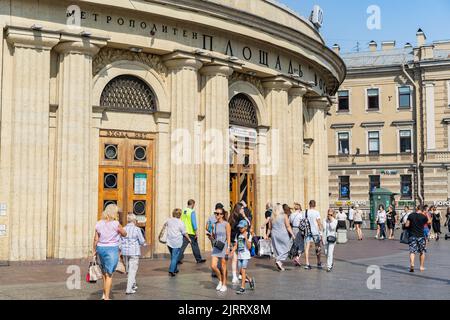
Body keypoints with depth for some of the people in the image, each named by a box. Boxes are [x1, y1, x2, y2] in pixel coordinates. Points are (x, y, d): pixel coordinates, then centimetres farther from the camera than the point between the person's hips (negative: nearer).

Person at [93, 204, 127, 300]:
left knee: (104, 272, 25)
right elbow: (124, 234, 0)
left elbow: (96, 239, 3)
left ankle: (104, 294, 31)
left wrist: (95, 251, 12)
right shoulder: (116, 224, -14)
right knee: (109, 274, 3)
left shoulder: (99, 224, 0)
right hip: (112, 249, -5)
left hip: (101, 248, 5)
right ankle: (106, 297, 4)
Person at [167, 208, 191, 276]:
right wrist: (189, 239, 10)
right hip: (177, 243, -5)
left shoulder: (169, 221, 4)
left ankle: (175, 270, 28)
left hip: (169, 242, 6)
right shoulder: (180, 223, -10)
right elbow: (184, 233, -5)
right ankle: (171, 271, -11)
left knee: (173, 256, 18)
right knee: (175, 257, -2)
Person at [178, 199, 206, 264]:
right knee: (195, 246, 4)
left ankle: (179, 259, -3)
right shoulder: (192, 211, -11)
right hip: (191, 232, -6)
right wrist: (196, 232, -13)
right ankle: (199, 259, 13)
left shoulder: (183, 211, 10)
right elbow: (194, 222, -16)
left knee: (183, 246, 4)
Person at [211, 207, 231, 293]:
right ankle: (220, 281, 20)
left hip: (224, 247, -5)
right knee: (213, 266, -3)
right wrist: (211, 236, -2)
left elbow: (228, 237, -8)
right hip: (216, 247, 5)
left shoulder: (226, 224, -7)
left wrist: (228, 248, -15)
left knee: (223, 267, 4)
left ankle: (224, 285, 17)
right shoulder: (214, 225, 9)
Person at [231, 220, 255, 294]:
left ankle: (242, 288, -7)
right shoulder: (237, 235, 9)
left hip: (246, 256, -5)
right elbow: (235, 246, 11)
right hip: (239, 256, 5)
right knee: (241, 272, 7)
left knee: (243, 271, -11)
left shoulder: (248, 235, -6)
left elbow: (249, 247, -12)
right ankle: (250, 280, 33)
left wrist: (246, 238, -22)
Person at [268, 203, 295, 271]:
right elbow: (288, 226, -9)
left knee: (277, 250, 9)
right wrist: (292, 234, -6)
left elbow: (269, 228, 10)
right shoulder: (284, 216, -5)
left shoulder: (272, 217, 6)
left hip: (274, 235, 4)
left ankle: (280, 265, 11)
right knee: (286, 249, 4)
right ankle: (279, 261, -14)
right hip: (283, 235, -4)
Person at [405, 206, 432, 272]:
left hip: (412, 236, 1)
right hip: (421, 236, -1)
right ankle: (422, 267, 20)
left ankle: (412, 264, -22)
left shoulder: (411, 215, -4)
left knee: (412, 251, -1)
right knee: (422, 252, 15)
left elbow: (406, 225, -2)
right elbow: (429, 222, 11)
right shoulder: (423, 217, -8)